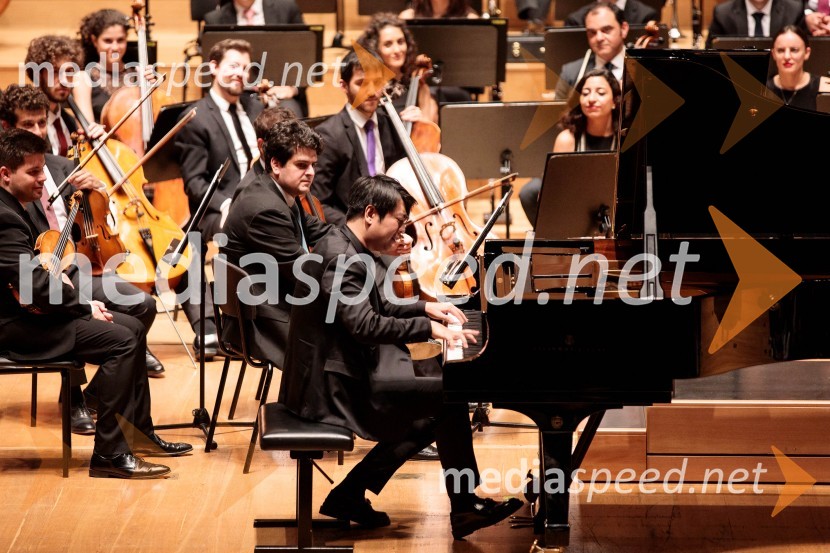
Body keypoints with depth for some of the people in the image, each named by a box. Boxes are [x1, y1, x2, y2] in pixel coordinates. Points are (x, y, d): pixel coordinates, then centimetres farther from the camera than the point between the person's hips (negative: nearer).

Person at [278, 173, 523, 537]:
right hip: (335, 385, -11)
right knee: (447, 396, -13)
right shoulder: (341, 258, -20)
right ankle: (464, 506, -2)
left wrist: (425, 309, 14)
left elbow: (377, 310, 25)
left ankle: (349, 496, 14)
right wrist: (427, 328, -26)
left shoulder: (347, 250, 13)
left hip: (339, 374, 11)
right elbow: (365, 325, -30)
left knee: (430, 416, 17)